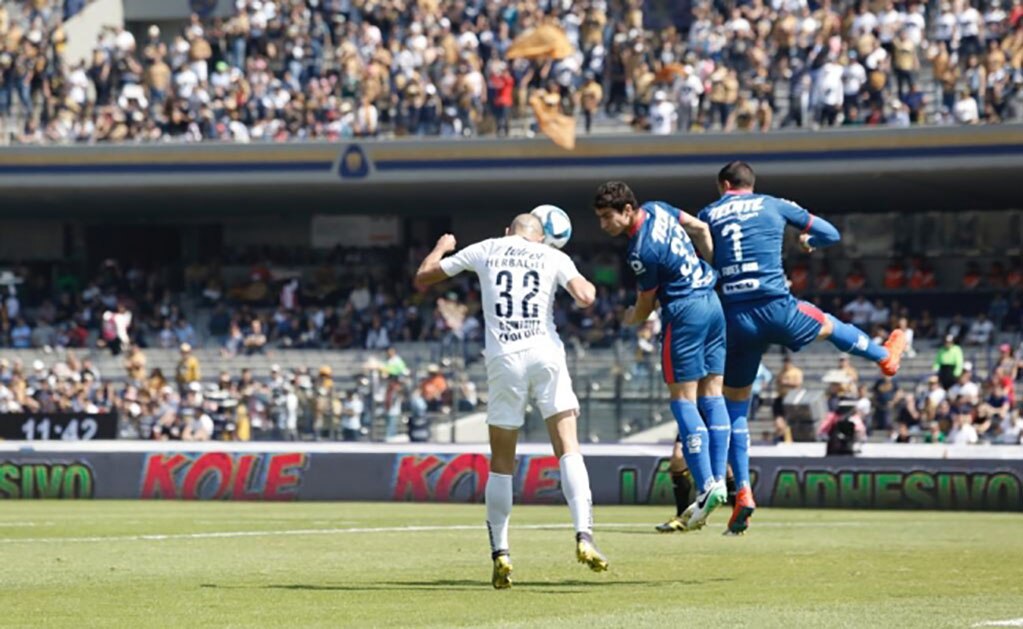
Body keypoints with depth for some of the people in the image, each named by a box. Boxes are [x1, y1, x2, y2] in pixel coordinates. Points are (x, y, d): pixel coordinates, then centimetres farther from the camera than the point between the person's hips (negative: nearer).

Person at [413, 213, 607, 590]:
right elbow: (585, 298, -4)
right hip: (546, 355, -1)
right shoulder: (553, 257, 11)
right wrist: (588, 287, 20)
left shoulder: (484, 251, 14)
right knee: (568, 450, -1)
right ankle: (583, 535, -19)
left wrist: (441, 247, 42)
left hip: (503, 360, 1)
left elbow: (422, 278, 22)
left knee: (502, 463, 9)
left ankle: (500, 554, 7)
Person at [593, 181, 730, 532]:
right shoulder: (657, 210, 4)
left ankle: (705, 487, -13)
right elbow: (700, 229, 17)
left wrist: (630, 320, 15)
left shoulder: (642, 252, -20)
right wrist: (712, 269, 22)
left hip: (685, 312, -9)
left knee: (683, 399, -5)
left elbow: (645, 306, -7)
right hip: (712, 303, 9)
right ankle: (719, 480, 5)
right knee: (711, 393, 8)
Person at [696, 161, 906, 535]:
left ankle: (743, 493, 0)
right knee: (829, 326, 33)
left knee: (735, 406, 10)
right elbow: (830, 234, 18)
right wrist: (809, 242, 39)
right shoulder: (773, 206, 9)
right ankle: (886, 357, 59)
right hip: (777, 308, 0)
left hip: (735, 319, 0)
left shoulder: (707, 216, 9)